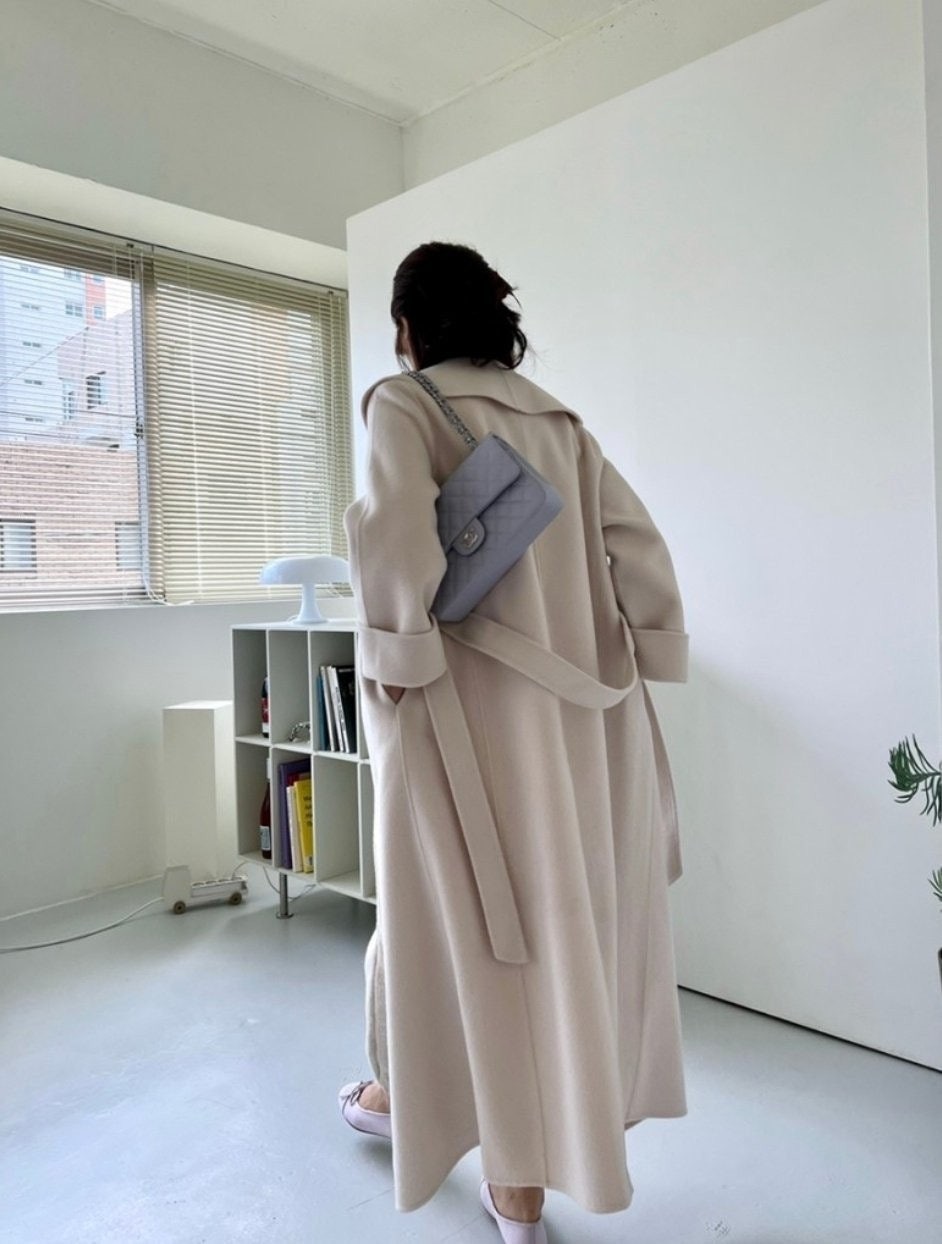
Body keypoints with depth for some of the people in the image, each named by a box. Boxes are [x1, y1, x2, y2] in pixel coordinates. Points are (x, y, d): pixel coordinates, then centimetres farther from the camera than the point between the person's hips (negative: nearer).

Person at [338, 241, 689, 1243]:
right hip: (567, 700, 5)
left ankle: (411, 1094, 39)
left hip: (464, 699, -5)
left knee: (451, 902, 12)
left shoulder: (403, 403, -3)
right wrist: (635, 661, 12)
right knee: (557, 901, 11)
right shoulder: (557, 420, 12)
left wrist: (391, 656, -12)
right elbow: (639, 547, 8)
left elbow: (396, 535, -21)